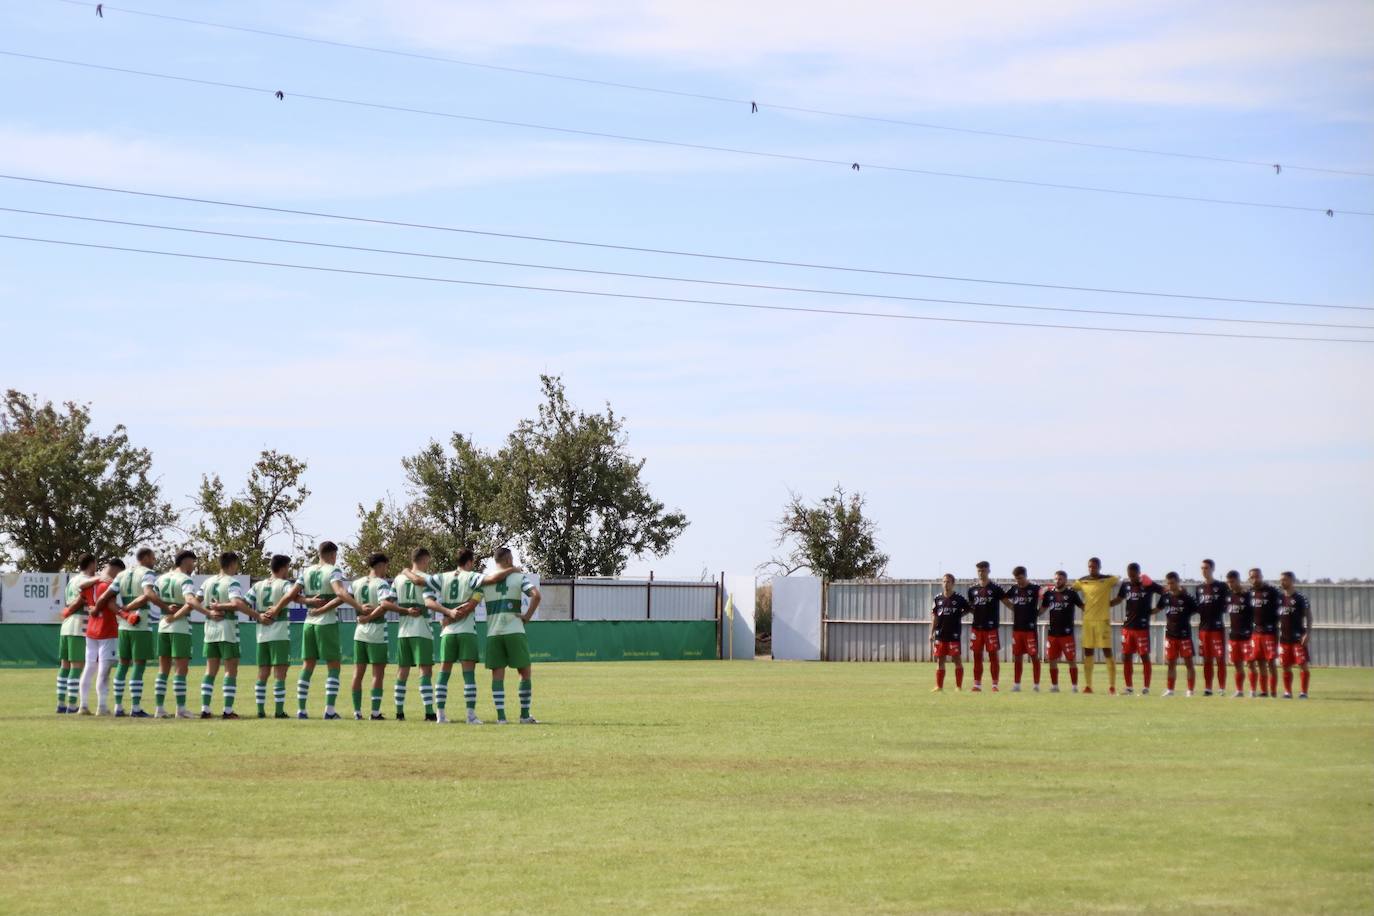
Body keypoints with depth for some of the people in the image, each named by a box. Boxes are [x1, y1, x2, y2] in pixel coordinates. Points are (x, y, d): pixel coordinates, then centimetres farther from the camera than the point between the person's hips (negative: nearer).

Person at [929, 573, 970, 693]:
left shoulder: (959, 599, -1)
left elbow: (970, 610, 7)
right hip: (940, 634, 3)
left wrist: (960, 614, -4)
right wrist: (931, 633, 8)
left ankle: (959, 686, 4)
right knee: (940, 660, 6)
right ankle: (939, 686, 11)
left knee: (957, 659, -2)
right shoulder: (938, 598, 8)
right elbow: (934, 616, 11)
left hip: (954, 634, -3)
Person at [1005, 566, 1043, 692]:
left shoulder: (1034, 588, -5)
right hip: (1017, 627, 5)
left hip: (1030, 628, -5)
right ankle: (1017, 684, 15)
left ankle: (1036, 684, 0)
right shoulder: (1014, 589, 10)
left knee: (1034, 656, -3)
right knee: (1018, 657, 9)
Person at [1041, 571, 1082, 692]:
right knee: (1052, 661, 7)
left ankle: (1075, 686, 5)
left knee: (1072, 661, -1)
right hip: (1052, 633, 4)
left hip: (1067, 633, -4)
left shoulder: (1071, 593, -2)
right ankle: (1054, 686, 18)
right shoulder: (1049, 593, 9)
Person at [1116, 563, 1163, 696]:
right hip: (1127, 626, 5)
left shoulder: (1148, 585, -6)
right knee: (1126, 657, 6)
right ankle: (1128, 687, 14)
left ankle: (1146, 687, 3)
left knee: (1145, 656, -1)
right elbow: (1118, 599, 23)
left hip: (1142, 627, -5)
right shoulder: (1125, 585, 9)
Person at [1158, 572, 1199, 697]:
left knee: (1188, 662, -1)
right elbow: (1159, 608, 22)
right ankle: (1170, 690, 15)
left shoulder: (1186, 597, -9)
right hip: (1170, 634, 5)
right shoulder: (1166, 597, 6)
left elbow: (1196, 611, -5)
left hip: (1184, 634, -5)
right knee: (1171, 663, 9)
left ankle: (1190, 690, 3)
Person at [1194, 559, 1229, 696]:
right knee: (1207, 660, 7)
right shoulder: (1198, 588, 14)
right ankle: (1207, 688, 11)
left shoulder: (1221, 586, 1)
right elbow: (1195, 607, 15)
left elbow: (1224, 607, 0)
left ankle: (1222, 689, -4)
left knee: (1220, 659, -5)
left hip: (1217, 627, -4)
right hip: (1203, 627, 4)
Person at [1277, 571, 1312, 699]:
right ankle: (1288, 692, 15)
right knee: (1286, 666, 8)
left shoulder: (1301, 598, -5)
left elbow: (1308, 616, -6)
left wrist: (1307, 633, -14)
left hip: (1298, 637, -6)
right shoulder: (1280, 599, 12)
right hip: (1284, 638, 6)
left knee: (1302, 665, -7)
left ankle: (1304, 692, -4)